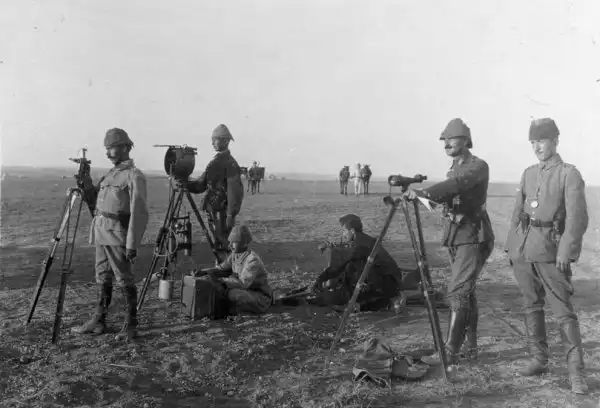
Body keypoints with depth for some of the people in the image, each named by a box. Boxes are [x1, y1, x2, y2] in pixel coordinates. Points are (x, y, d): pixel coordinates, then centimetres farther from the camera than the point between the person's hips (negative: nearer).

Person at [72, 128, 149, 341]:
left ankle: (131, 325, 8)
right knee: (102, 279, 14)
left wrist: (132, 244, -21)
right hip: (101, 233, 8)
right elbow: (95, 200, 21)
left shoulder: (134, 176, -10)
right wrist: (86, 185, 2)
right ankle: (98, 321, 24)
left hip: (118, 235, -8)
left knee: (124, 280, -2)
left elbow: (139, 213, -16)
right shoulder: (111, 174, 16)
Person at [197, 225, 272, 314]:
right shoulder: (234, 254, 0)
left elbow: (243, 283, -33)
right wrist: (204, 271, -15)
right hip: (246, 292, 8)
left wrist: (220, 280, -36)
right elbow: (222, 269, 2)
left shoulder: (253, 260, -25)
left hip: (261, 299, -8)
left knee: (232, 293, -30)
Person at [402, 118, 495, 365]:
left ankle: (450, 352, -8)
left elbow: (458, 183, -32)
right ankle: (470, 348, 20)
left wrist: (424, 192, -44)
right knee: (466, 293, 12)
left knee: (457, 293, -12)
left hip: (473, 239, -8)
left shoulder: (479, 166, -12)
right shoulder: (454, 169, 16)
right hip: (455, 239, 8)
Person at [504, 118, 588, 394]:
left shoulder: (570, 174, -4)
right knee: (532, 306, 12)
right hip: (523, 250, 6)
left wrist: (566, 251, -20)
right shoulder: (528, 174, 13)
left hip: (550, 251, -6)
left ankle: (576, 373, 2)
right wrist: (511, 246, 13)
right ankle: (539, 360, 23)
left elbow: (578, 218, -12)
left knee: (563, 311, -4)